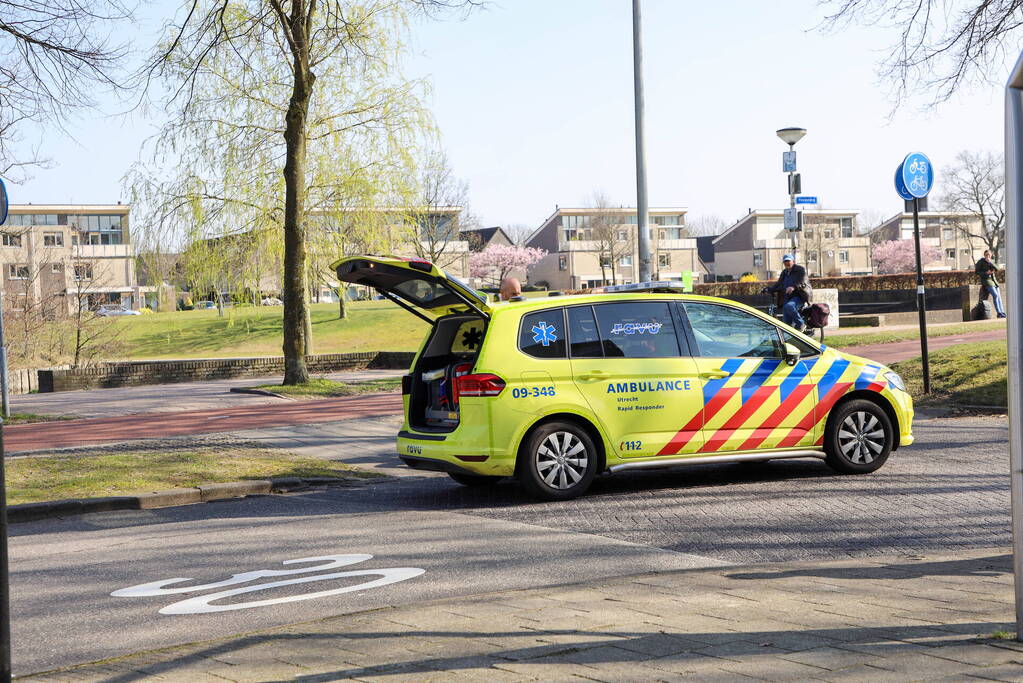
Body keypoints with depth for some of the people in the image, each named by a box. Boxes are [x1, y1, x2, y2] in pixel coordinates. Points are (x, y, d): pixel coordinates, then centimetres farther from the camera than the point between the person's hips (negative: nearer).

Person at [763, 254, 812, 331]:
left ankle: (799, 323, -19)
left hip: (799, 296, -6)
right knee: (786, 323, -3)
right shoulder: (784, 272, 19)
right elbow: (778, 285, 18)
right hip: (787, 298, 7)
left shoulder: (800, 270, -1)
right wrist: (769, 289, 0)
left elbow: (803, 282, -17)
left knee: (788, 306, -36)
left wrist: (793, 287, -37)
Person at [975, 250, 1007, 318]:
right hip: (986, 280, -6)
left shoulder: (991, 262, 14)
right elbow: (977, 272, -4)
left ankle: (1002, 312, -1)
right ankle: (999, 313, -20)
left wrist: (990, 262, -15)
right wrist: (986, 273, -17)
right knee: (995, 295, -20)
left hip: (993, 280, 6)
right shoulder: (980, 262, -1)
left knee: (999, 296, -2)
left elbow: (997, 268, -3)